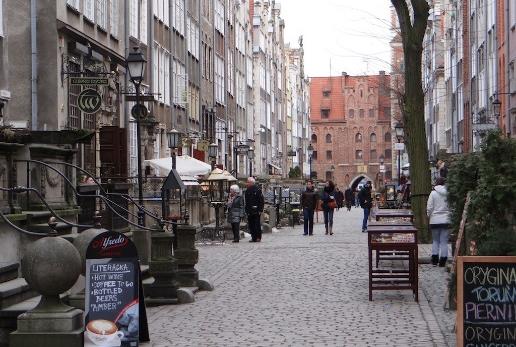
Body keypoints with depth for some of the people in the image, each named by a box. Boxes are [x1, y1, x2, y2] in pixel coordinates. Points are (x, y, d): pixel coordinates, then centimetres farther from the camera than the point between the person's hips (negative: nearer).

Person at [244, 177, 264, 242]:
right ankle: (253, 237, 11)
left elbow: (261, 200, -9)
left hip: (256, 211, -7)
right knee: (251, 225, 6)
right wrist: (246, 210, 13)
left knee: (257, 224, -4)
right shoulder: (247, 191, 14)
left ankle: (258, 237, 2)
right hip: (249, 211, 7)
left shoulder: (258, 190, -7)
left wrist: (260, 210, -15)